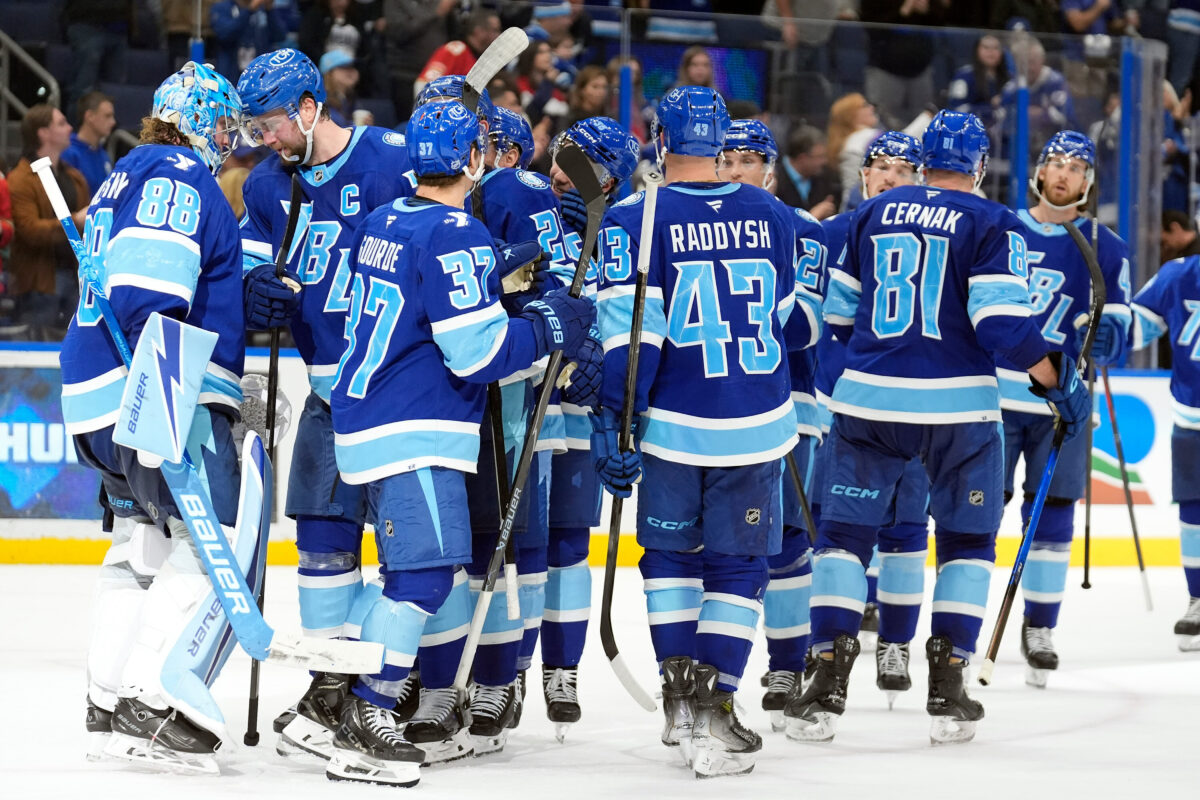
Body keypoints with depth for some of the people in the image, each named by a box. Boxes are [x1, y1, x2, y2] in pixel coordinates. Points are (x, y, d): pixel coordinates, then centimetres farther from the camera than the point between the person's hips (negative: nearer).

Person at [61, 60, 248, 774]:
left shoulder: (129, 177, 24)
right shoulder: (179, 175, -8)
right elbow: (148, 283, -22)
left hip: (100, 395, 11)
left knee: (144, 546, 18)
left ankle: (112, 702, 20)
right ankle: (161, 703, -22)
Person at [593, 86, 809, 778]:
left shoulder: (635, 221, -8)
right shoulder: (774, 217, 4)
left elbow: (629, 336, -13)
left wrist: (614, 423, -11)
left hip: (673, 426, -1)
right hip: (758, 426, 1)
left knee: (671, 553, 18)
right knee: (738, 565, 7)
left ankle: (680, 688, 13)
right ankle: (715, 705, -2)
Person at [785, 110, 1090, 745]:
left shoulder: (872, 214, 10)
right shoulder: (992, 224, -4)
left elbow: (838, 312, 17)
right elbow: (1002, 323, -15)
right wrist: (1059, 382, -4)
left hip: (868, 400, 2)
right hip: (957, 405, -2)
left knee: (844, 532, 9)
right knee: (967, 540, 13)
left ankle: (827, 687, -2)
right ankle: (947, 689, 5)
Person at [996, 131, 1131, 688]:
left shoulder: (1105, 250, 6)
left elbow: (1114, 330, 2)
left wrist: (1104, 335, -20)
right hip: (993, 396, 0)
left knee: (1052, 517, 1)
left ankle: (1040, 631, 11)